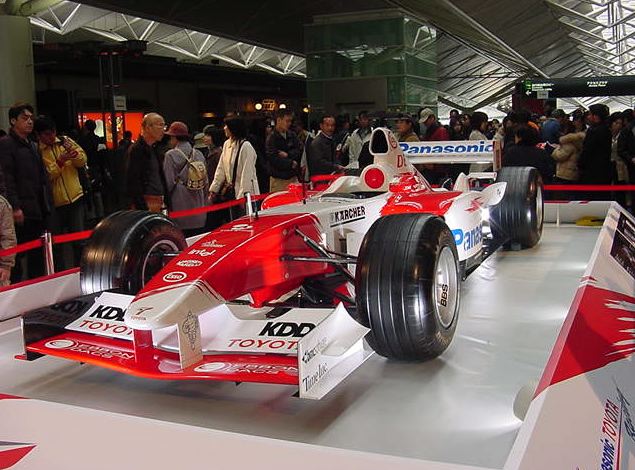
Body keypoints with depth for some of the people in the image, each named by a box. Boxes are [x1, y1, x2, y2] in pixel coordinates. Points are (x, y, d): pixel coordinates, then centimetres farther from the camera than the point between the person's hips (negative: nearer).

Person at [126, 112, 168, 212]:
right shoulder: (136, 149, -10)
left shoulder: (155, 149, 16)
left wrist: (164, 201, 14)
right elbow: (133, 182, -16)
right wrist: (144, 209, -19)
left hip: (158, 203, 8)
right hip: (145, 203, -8)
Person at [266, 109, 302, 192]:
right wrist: (291, 163, -8)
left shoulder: (292, 135, 10)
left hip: (293, 177, 5)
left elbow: (299, 151, 4)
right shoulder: (272, 138, -8)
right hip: (278, 179, -5)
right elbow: (273, 159, -16)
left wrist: (287, 154, -12)